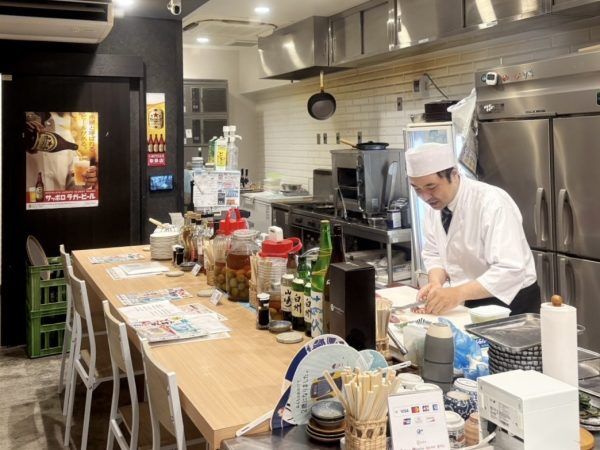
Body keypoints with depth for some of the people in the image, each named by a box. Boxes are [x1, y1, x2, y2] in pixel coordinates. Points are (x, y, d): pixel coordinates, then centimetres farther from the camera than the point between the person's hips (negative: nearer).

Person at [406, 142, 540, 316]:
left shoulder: (492, 203, -24)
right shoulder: (435, 205, -3)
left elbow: (510, 270, -30)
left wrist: (457, 293, -38)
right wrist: (436, 283, -13)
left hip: (510, 304, -4)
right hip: (470, 303, 5)